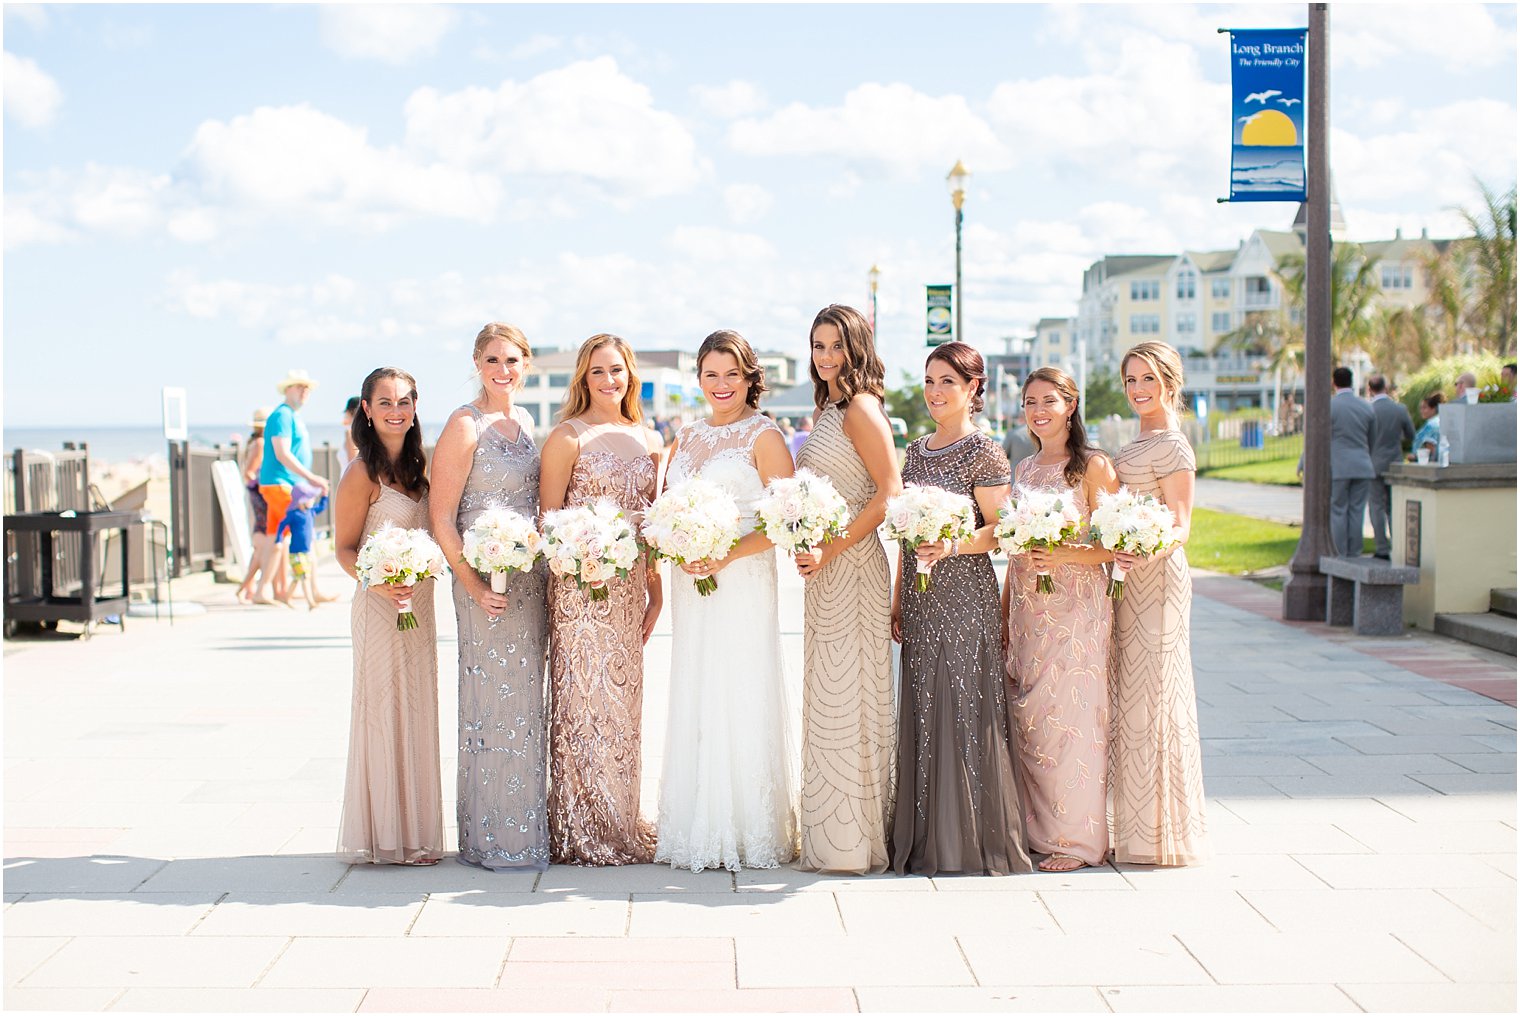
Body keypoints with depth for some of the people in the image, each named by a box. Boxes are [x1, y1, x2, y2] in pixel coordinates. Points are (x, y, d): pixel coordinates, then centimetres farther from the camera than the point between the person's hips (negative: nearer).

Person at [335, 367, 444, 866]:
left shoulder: (416, 465, 11)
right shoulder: (363, 473, -10)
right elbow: (344, 548, -9)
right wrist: (378, 581, -24)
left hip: (420, 603, 7)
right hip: (381, 605, -7)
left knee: (415, 713, 11)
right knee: (383, 712, -3)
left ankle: (411, 832, 19)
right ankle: (383, 838, 5)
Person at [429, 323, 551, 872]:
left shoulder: (523, 420, 11)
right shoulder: (465, 426, -11)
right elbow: (441, 518, -13)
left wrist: (547, 572, 10)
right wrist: (474, 586, -18)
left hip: (531, 579, 7)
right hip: (488, 582, -7)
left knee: (525, 700, 12)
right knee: (493, 702, -2)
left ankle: (526, 829, 22)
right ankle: (492, 840, 7)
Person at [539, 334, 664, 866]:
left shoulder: (648, 440, 13)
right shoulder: (568, 436, -3)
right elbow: (549, 518, -5)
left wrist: (655, 590, 14)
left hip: (629, 588, 6)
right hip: (580, 585, -5)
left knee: (623, 700, 10)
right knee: (584, 699, -4)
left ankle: (622, 826, 19)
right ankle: (582, 834, 5)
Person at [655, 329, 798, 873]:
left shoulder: (764, 437, -2)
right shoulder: (686, 437, 16)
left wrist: (727, 555, -20)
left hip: (742, 579, -6)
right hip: (689, 581, 6)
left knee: (740, 697, -5)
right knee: (693, 699, 6)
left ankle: (750, 832, 4)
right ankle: (697, 830, 12)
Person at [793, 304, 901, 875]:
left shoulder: (861, 409, -11)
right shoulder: (826, 410, 17)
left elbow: (890, 494, -18)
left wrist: (830, 550, -19)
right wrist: (810, 551, 2)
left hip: (851, 565, -9)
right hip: (825, 569, 9)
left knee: (846, 697, -5)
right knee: (828, 700, 11)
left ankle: (855, 843, 2)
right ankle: (833, 838, 18)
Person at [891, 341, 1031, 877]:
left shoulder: (984, 451, -5)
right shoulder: (916, 451, 15)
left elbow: (1000, 531, -10)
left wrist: (952, 545, -26)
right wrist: (897, 600, 15)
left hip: (965, 596, -7)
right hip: (921, 599, 7)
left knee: (964, 710, -5)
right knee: (922, 713, 7)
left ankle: (971, 841, 3)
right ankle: (927, 840, 14)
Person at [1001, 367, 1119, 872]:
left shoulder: (1093, 466, -4)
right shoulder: (1023, 469, 15)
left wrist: (1066, 555, -22)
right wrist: (1004, 617, 15)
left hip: (1076, 608, -6)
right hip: (1027, 610, 6)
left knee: (1068, 715, -7)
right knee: (1026, 717, 5)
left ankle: (1077, 839, 1)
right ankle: (1036, 830, 14)